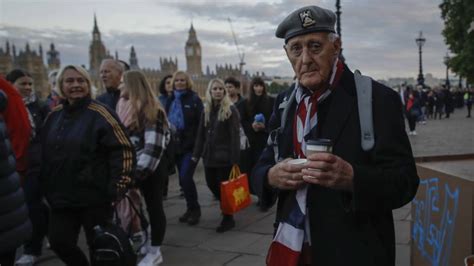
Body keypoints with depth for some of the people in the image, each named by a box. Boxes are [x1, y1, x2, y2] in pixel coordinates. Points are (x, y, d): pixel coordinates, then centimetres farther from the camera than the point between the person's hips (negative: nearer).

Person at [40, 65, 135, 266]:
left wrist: (118, 187, -18)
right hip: (61, 195, 6)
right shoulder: (54, 115, 8)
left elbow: (124, 150, -15)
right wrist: (45, 186, 12)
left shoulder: (100, 114, -12)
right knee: (59, 242, 11)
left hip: (95, 196, -5)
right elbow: (44, 153, 15)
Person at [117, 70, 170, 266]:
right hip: (134, 169, 8)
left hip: (150, 171, -8)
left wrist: (139, 172, -24)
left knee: (154, 208, 3)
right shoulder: (128, 108, 12)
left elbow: (153, 147, -22)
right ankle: (142, 244, 31)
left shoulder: (151, 111, -15)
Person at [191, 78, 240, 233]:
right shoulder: (206, 110, 11)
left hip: (224, 156, -6)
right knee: (211, 184, 9)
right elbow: (201, 134, 11)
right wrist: (196, 154, 6)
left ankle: (228, 218, 17)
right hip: (209, 156, 6)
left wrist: (235, 158, -17)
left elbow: (235, 136, -12)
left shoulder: (230, 110, -7)